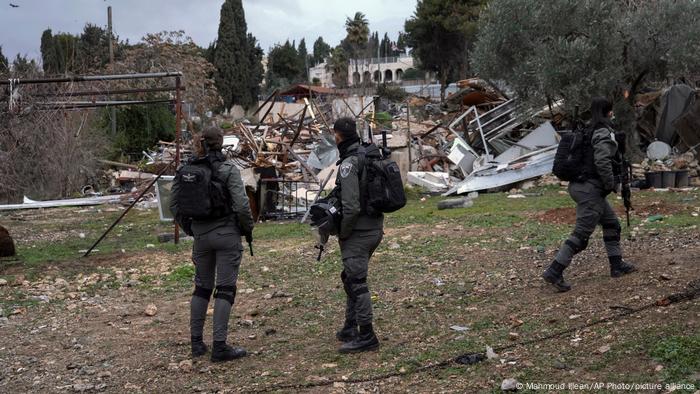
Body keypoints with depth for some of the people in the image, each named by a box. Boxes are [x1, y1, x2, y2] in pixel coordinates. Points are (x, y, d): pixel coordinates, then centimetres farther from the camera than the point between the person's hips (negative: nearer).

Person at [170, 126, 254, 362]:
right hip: (227, 235, -4)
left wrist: (189, 228, 16)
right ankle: (219, 346, 0)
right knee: (225, 289, 1)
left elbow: (174, 205, 4)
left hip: (200, 236, 4)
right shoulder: (229, 170, -11)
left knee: (202, 287, 17)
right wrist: (248, 229, -1)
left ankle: (196, 342, 22)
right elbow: (242, 205, -17)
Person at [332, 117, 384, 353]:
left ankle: (366, 336, 0)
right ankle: (350, 329, 28)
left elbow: (351, 206, -23)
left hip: (357, 233, -9)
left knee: (357, 282, -4)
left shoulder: (348, 164, -18)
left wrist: (342, 233, -11)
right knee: (350, 278, 20)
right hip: (375, 228, 9)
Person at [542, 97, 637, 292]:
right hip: (591, 190, -10)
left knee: (611, 224, 21)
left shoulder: (586, 130, 13)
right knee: (581, 234, -9)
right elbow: (602, 162, -26)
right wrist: (612, 184, -12)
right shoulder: (604, 133, -14)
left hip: (579, 185, 10)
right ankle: (554, 272, -13)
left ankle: (617, 265, 28)